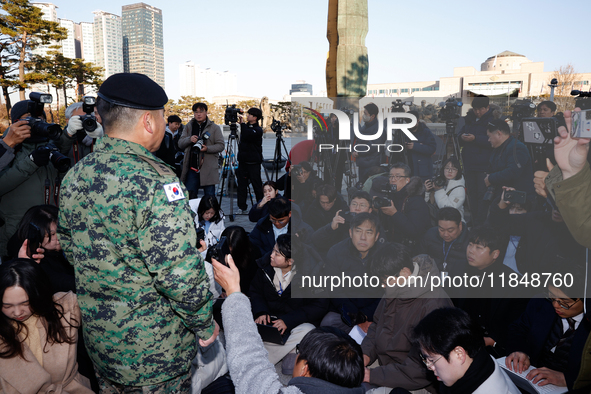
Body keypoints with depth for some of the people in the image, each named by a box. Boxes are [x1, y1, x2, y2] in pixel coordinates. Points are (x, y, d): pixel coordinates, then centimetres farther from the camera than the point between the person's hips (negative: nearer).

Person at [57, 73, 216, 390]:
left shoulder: (73, 177, -2)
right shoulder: (155, 182, -27)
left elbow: (69, 249, 9)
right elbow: (180, 272, -28)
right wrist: (205, 325, -12)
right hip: (155, 349, -6)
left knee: (110, 387, 26)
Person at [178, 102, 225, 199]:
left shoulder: (215, 128, 3)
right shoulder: (188, 126, 12)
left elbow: (221, 145, -3)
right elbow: (180, 143, 9)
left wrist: (207, 148, -20)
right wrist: (189, 139, -12)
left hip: (208, 169, -3)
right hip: (192, 167, 3)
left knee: (209, 197, 3)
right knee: (189, 195, 7)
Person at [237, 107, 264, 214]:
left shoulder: (258, 130, -9)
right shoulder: (246, 126, 14)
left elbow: (247, 135, -25)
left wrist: (242, 123, -20)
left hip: (253, 162, -7)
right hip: (243, 161, 7)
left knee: (257, 185, -1)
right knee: (241, 185, 7)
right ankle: (242, 207, 14)